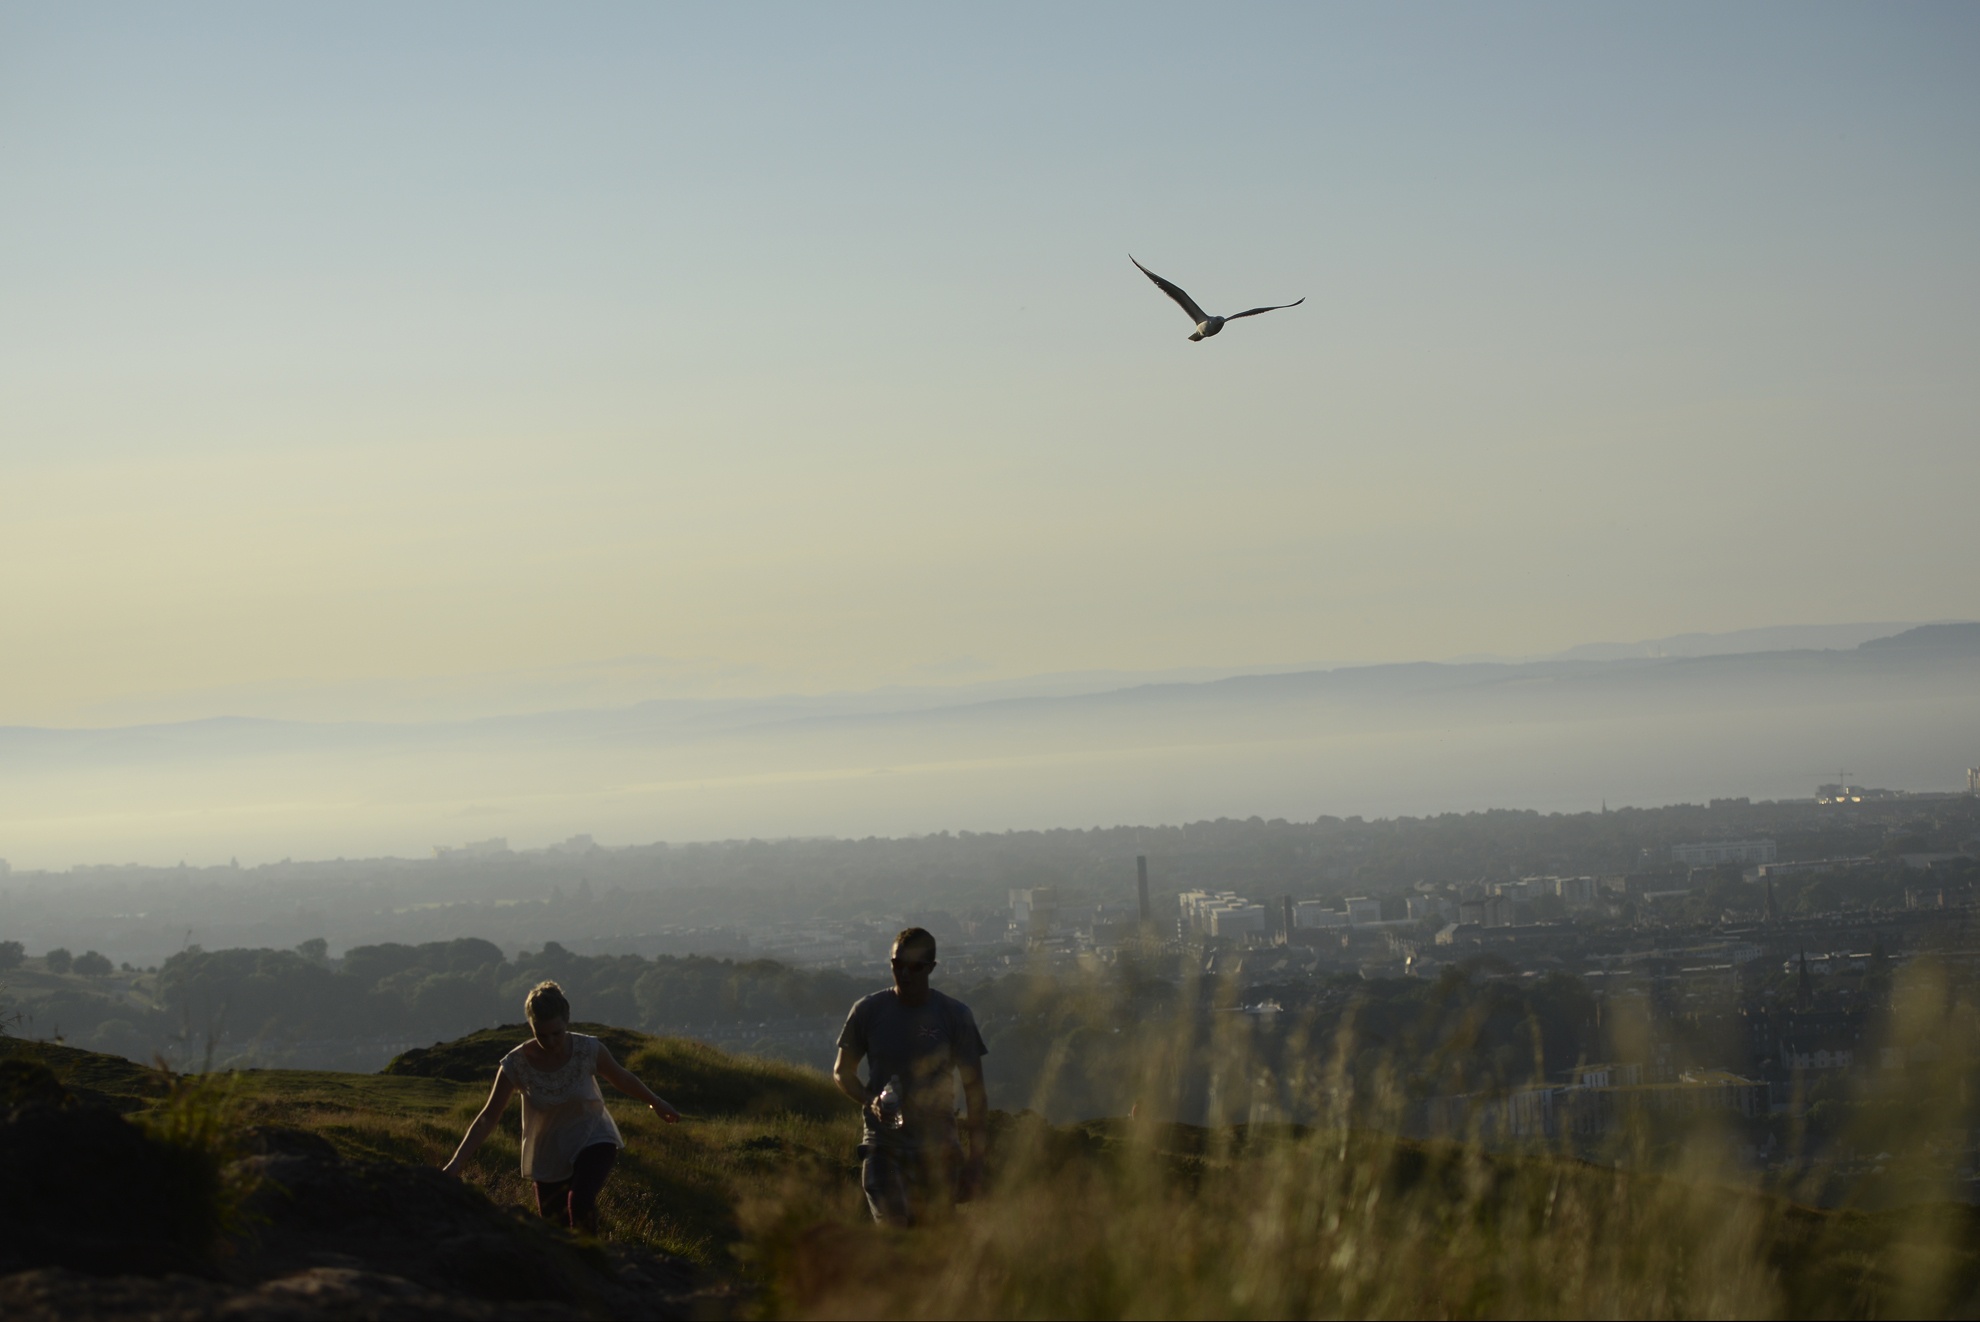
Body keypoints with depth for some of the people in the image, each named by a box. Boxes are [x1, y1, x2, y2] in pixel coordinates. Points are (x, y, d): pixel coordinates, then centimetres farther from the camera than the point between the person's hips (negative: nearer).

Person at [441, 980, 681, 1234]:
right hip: (549, 1155, 2)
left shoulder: (589, 1050, -19)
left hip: (593, 1140, -2)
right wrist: (458, 1161, -26)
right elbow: (488, 1118, -17)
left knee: (580, 1201, -29)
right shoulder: (516, 1065, -20)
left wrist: (656, 1102, 17)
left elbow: (621, 1078, 2)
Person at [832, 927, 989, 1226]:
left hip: (937, 1148, 1)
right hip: (883, 1144, -1)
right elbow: (842, 1072, 13)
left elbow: (975, 1090, 5)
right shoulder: (868, 1011, 2)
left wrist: (976, 1159, 0)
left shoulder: (955, 1016, 1)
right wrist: (871, 1101, -9)